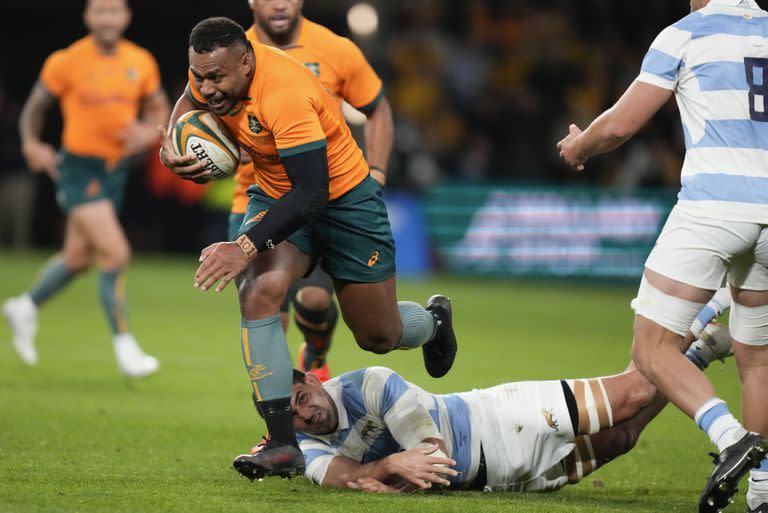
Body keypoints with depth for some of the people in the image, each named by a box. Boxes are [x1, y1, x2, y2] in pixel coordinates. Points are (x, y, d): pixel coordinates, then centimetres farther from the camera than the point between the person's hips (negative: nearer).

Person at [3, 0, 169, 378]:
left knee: (78, 258, 18)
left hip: (116, 170, 6)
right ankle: (123, 344, -5)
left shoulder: (141, 63, 0)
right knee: (116, 254, -16)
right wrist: (31, 144, -15)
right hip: (78, 169, -6)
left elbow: (159, 108, 13)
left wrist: (148, 132, -8)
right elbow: (36, 105, 1)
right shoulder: (66, 62, -11)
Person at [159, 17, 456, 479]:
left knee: (379, 336, 8)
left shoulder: (285, 95, -37)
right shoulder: (214, 69, -15)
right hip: (275, 194, 5)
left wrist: (247, 246, -42)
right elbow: (191, 101, 12)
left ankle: (433, 320, 48)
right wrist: (172, 142, -9)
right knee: (259, 292, -25)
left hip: (343, 198, -5)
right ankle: (284, 446, -22)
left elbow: (311, 194, -38)